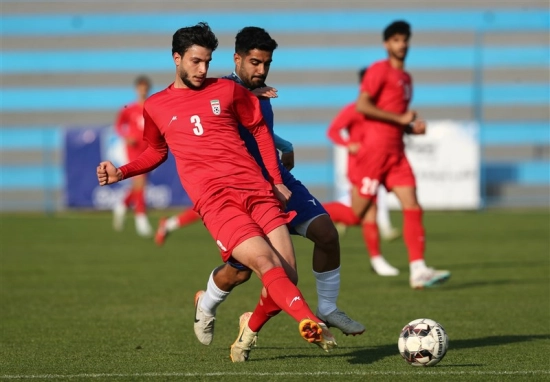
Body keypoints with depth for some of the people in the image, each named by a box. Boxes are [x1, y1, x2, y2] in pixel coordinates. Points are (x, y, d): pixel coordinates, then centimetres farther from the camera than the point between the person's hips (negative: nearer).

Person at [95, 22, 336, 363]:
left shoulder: (227, 91, 15)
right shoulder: (155, 107, 16)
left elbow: (260, 130, 23)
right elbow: (157, 151, 31)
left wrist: (277, 181, 15)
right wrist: (121, 173, 16)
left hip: (257, 189, 3)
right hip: (215, 200, -2)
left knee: (287, 277, -6)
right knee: (266, 263, -26)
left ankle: (249, 332, 19)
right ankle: (311, 323, -44)